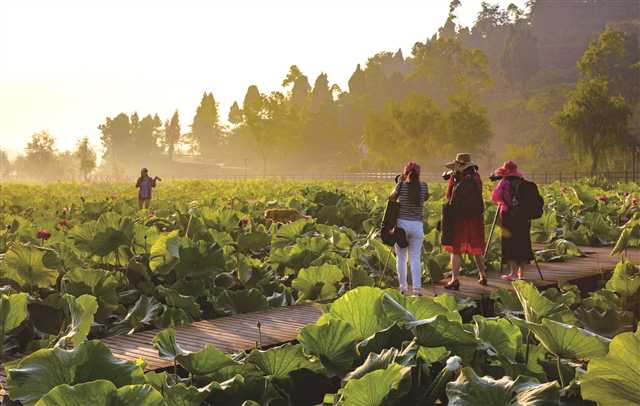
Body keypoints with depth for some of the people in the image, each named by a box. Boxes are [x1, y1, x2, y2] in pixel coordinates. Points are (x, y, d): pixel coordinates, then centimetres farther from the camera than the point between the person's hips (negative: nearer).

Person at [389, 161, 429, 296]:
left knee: (401, 257, 8)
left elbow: (391, 198, 11)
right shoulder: (423, 186, 0)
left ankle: (403, 287, 9)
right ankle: (417, 287, -5)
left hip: (401, 223, -1)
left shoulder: (402, 185, -4)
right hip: (417, 225, 1)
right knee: (415, 257, 5)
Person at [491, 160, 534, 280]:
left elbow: (495, 196, -14)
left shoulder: (505, 182, -4)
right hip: (524, 216, 5)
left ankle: (513, 272, -6)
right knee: (523, 243, 10)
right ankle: (521, 272, 14)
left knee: (510, 243, -1)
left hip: (509, 215, -5)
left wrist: (501, 203, 6)